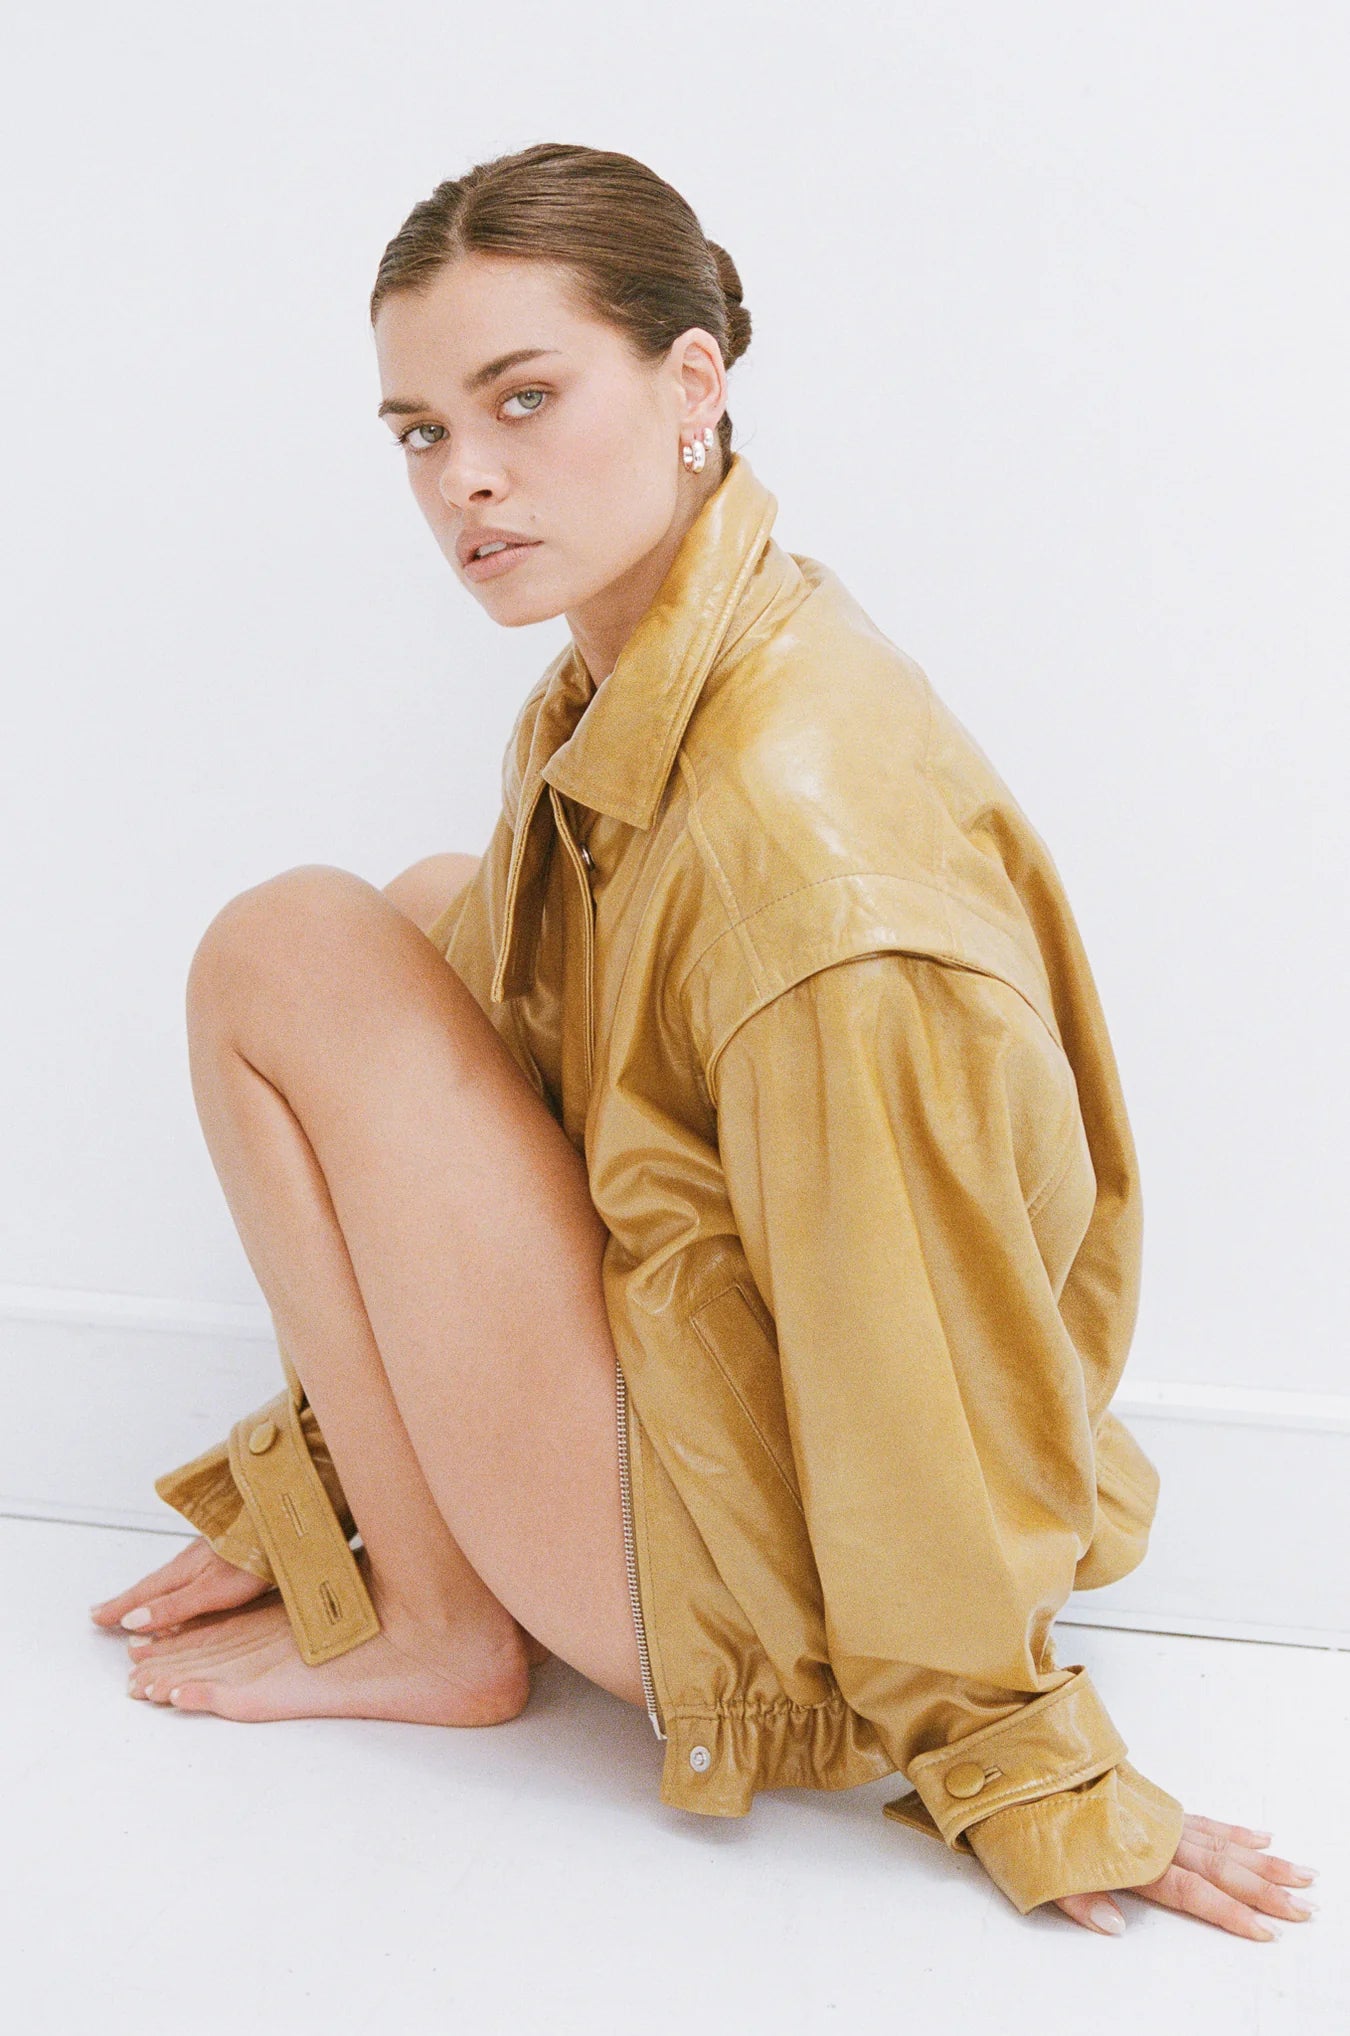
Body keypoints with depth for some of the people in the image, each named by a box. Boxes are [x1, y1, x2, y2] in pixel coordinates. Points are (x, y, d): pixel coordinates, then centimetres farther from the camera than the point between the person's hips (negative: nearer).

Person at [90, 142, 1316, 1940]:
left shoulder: (803, 818, -31)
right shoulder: (623, 693, 0)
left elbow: (921, 1347, -23)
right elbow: (495, 1064, 8)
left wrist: (1017, 1768, -10)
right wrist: (311, 1489, 12)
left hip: (763, 1583, -9)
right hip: (710, 1362, 9)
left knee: (290, 954, -11)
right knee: (435, 919, 13)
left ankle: (438, 1632, 3)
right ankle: (420, 1532, 13)